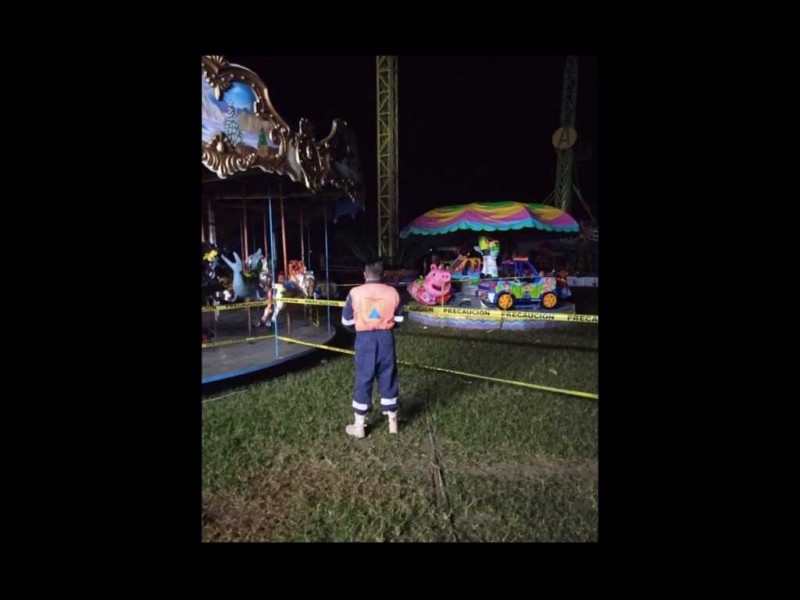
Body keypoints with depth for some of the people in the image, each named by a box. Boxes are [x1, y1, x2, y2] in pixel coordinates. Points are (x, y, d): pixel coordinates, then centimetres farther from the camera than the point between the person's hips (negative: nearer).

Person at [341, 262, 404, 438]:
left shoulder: (355, 292, -5)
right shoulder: (392, 292, 0)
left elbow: (346, 321, 1)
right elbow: (398, 319, 6)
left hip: (365, 338, -2)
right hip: (386, 337, 2)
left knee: (363, 379, 8)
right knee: (388, 378, 13)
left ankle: (359, 426, 17)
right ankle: (392, 422, 25)